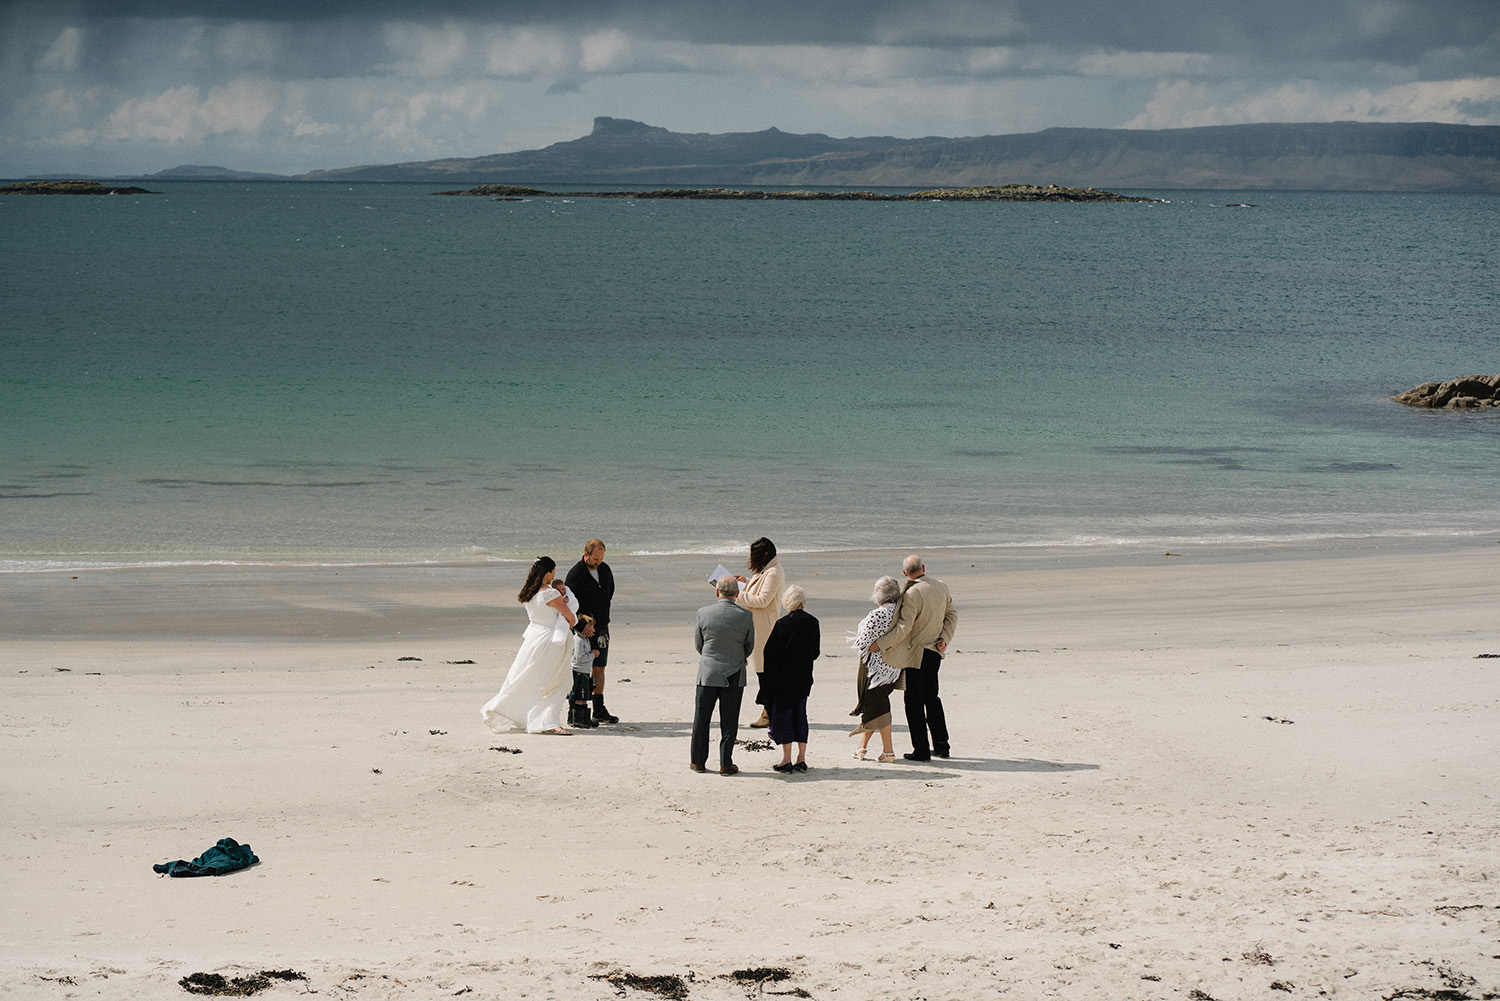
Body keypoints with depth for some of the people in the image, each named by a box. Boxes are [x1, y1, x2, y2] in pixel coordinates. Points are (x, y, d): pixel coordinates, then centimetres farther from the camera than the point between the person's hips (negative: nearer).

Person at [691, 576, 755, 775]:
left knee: (701, 719, 12)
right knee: (729, 721, 8)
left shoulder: (704, 613, -10)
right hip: (735, 676, 0)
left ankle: (698, 761, 19)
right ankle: (726, 763, 8)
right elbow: (749, 647, 3)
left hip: (708, 672, 0)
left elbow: (698, 644, 2)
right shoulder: (746, 617, -10)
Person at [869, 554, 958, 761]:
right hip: (934, 651, 8)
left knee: (914, 702, 0)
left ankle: (921, 750, 1)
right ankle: (941, 746, 25)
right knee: (932, 698, 21)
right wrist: (944, 638, 3)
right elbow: (951, 615, 10)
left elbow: (904, 627, -24)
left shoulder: (912, 593, -20)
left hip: (915, 653, -8)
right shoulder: (941, 587, 4)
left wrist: (881, 644, -20)